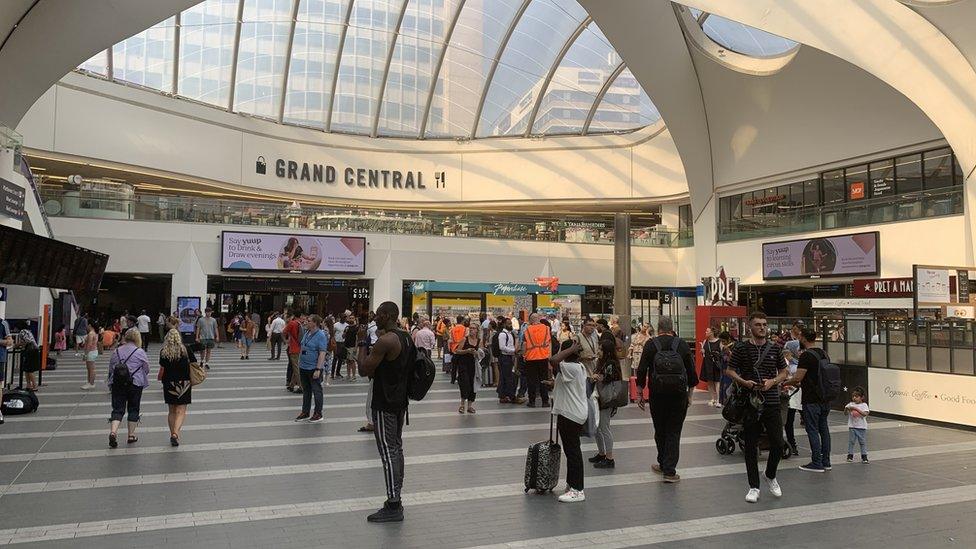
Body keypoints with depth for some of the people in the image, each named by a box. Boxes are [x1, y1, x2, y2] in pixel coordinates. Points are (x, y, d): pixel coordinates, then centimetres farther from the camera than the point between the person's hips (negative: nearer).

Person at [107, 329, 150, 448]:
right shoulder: (140, 352, -7)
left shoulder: (116, 351, 5)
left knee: (118, 409, 4)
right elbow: (146, 369, -1)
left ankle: (113, 432, -16)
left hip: (117, 384, 3)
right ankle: (131, 435, 15)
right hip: (135, 383, -2)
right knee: (133, 409, 10)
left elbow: (110, 369, 11)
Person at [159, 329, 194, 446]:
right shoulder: (186, 350, -4)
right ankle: (175, 433, -17)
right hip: (184, 383, -1)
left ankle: (173, 434, 19)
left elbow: (162, 369, -3)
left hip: (169, 384, 1)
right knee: (181, 411, 0)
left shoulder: (163, 352, -4)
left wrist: (160, 378, 17)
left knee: (172, 411, 15)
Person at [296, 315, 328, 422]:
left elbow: (322, 353, -20)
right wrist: (299, 364, 16)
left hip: (314, 368, -8)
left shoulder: (321, 335, -16)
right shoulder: (307, 333, 8)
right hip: (303, 367, 8)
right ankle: (305, 413, 26)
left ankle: (318, 414, 15)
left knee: (316, 391, 4)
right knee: (306, 391, 16)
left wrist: (318, 369, -24)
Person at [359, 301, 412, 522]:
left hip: (384, 404, -10)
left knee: (388, 452, -6)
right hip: (400, 400, 10)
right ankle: (395, 499, 23)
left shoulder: (385, 340, -20)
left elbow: (364, 370, -17)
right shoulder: (405, 338, 10)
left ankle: (393, 507, -2)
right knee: (396, 448, 14)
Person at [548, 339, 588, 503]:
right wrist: (556, 384, 30)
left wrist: (570, 349, -24)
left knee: (572, 451, -5)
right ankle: (572, 484, 28)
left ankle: (577, 491, 0)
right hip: (576, 413, 10)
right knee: (572, 449, 18)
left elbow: (553, 360, -34)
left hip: (570, 415, -10)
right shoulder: (580, 367, 11)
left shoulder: (570, 368, -20)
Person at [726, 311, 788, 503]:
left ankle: (771, 476, 27)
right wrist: (744, 382, -15)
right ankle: (754, 487, 15)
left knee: (778, 444, 0)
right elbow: (730, 371, 2)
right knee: (751, 446, 4)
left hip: (772, 402, 2)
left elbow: (783, 372, 13)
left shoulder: (775, 348, 6)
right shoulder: (741, 348, -1)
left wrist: (773, 381, -7)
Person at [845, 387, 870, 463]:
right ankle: (850, 456, 12)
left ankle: (864, 456, 14)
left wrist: (856, 409, -24)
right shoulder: (850, 404, 2)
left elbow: (865, 414, -18)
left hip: (862, 427, -1)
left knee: (863, 442, 6)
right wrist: (846, 408, -21)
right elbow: (845, 413, -1)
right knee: (851, 441, 4)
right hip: (852, 426, 1)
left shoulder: (864, 405, -4)